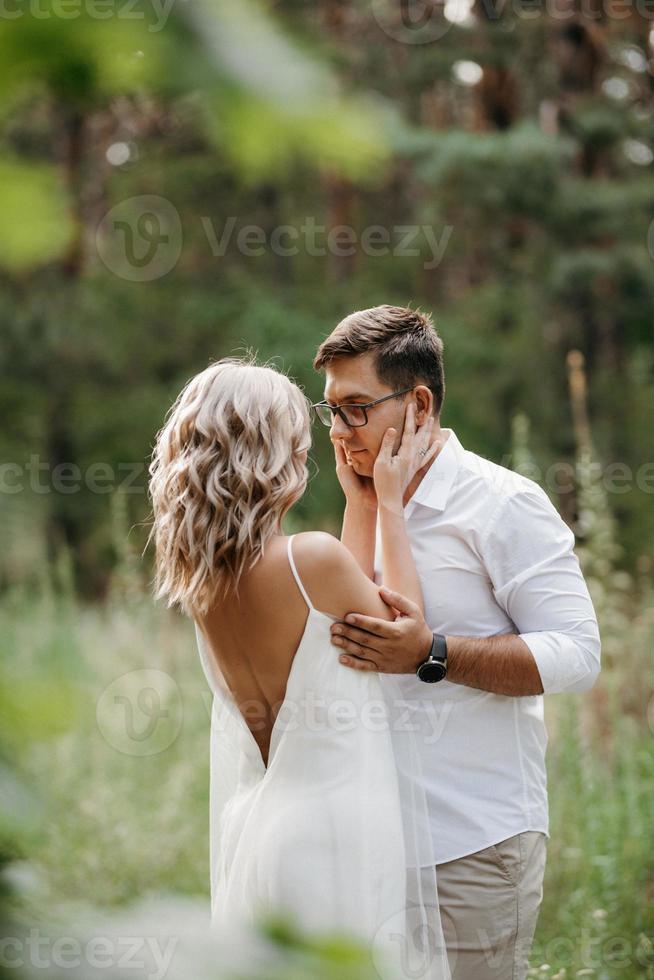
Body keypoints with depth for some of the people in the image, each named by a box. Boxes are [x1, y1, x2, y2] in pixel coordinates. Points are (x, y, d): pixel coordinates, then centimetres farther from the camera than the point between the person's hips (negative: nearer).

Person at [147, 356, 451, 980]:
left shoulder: (197, 576, 2)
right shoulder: (310, 558, -20)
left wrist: (365, 495, 20)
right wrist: (390, 502, 5)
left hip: (253, 835, 7)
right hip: (338, 835, -7)